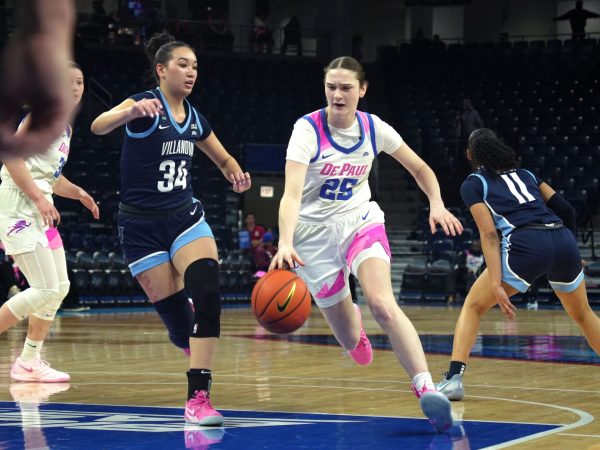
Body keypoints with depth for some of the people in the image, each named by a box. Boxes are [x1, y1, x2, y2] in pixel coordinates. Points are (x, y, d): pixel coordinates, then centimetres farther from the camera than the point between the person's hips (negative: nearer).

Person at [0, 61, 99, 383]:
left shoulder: (66, 128, 19)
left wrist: (78, 193, 12)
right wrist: (39, 198, -23)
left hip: (41, 211, 10)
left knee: (60, 288, 10)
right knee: (45, 289, -14)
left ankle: (28, 362, 16)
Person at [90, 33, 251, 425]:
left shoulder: (194, 118, 6)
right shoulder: (145, 105, -12)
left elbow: (224, 159, 22)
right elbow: (98, 126, -33)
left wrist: (237, 174, -3)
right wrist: (131, 111, -55)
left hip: (185, 216, 4)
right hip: (142, 226, -4)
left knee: (208, 293, -21)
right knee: (175, 316, -6)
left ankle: (198, 397, -19)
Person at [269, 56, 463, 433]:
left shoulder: (374, 129, -6)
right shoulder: (308, 129, -17)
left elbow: (420, 169, 8)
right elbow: (292, 193, -29)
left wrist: (437, 204, -11)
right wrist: (285, 244, -45)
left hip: (360, 222, 1)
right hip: (315, 233, -1)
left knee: (382, 304, -28)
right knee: (351, 340, 6)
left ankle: (426, 388, -36)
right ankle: (352, 320, 45)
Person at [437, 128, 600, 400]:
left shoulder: (473, 184, 14)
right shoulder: (525, 173, 29)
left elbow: (489, 233, 0)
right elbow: (565, 209, 20)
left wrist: (496, 284, -7)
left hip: (526, 243, -4)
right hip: (563, 240, 4)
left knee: (473, 306, 12)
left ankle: (454, 378, -5)